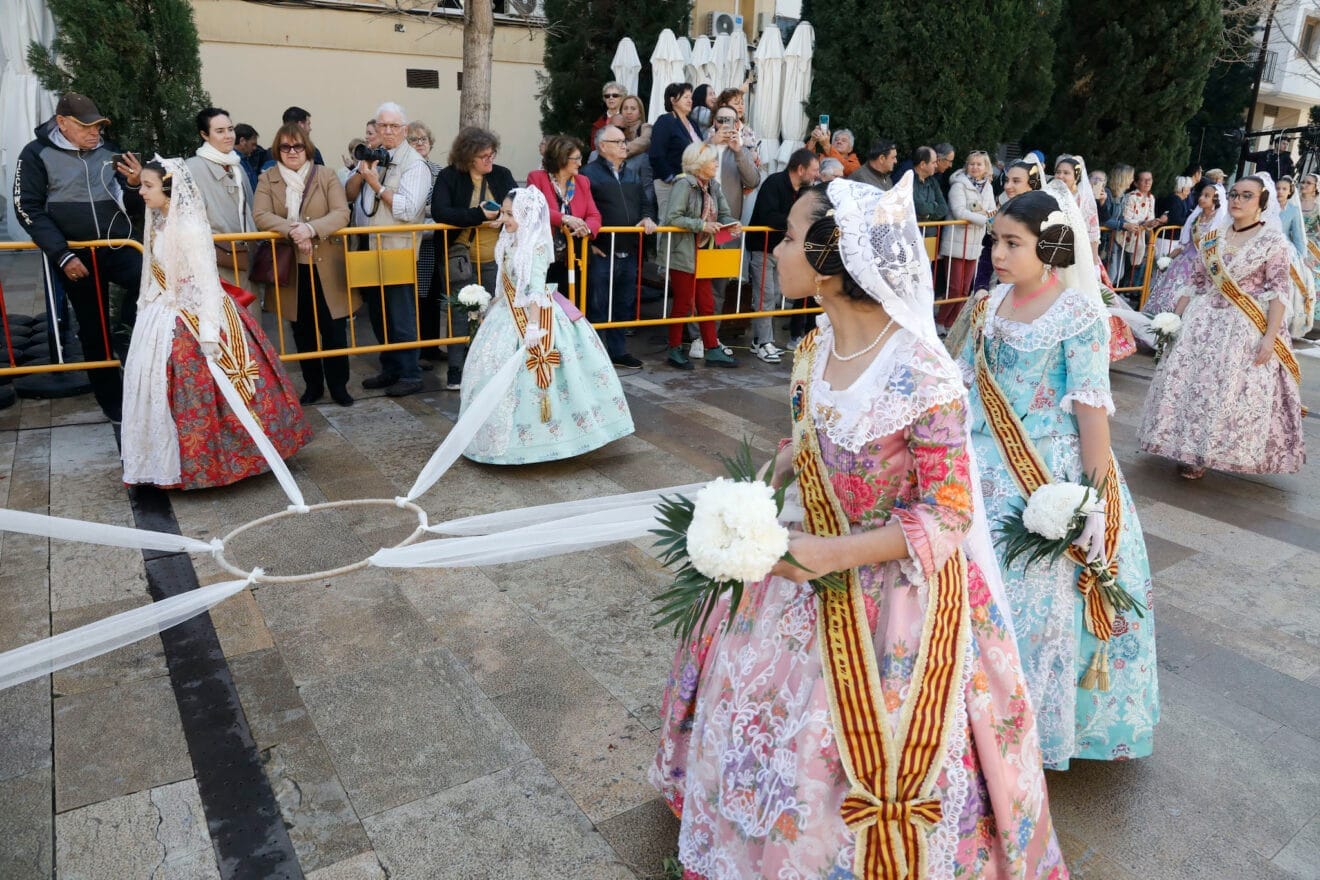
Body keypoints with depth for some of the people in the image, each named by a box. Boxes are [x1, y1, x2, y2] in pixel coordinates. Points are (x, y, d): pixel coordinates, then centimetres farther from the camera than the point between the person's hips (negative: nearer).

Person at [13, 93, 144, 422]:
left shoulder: (109, 152, 4)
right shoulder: (37, 154, -2)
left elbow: (128, 208, 10)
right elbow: (28, 210, -6)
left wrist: (134, 186, -13)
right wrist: (62, 255, -15)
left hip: (119, 248, 2)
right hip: (77, 255, -2)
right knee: (94, 329, 5)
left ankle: (124, 331, -2)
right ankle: (111, 399, 18)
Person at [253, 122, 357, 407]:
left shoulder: (326, 175, 0)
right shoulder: (267, 179, 4)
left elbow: (341, 213, -11)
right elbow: (260, 216, -9)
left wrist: (311, 228, -26)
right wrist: (292, 231, -25)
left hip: (326, 266, -2)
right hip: (291, 268, 2)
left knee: (334, 329, 2)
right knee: (303, 331, 12)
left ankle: (338, 384, 17)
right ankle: (312, 384, 25)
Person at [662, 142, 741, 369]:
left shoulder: (713, 186, 8)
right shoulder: (684, 184, -14)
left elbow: (723, 214, 10)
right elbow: (672, 218, -22)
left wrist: (732, 224, -12)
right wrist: (702, 225, -25)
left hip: (703, 254, 7)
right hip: (683, 254, -7)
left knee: (706, 304, 10)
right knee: (683, 304, 1)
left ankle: (713, 351, 17)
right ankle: (675, 351, 13)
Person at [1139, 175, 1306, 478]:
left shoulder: (1273, 240, -5)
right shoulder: (1213, 237, 7)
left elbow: (1279, 291, -10)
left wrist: (1270, 336, -18)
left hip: (1247, 328, -4)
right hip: (1205, 320, 4)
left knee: (1233, 390, -3)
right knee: (1190, 381, 2)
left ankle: (1202, 454, 7)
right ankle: (1192, 450, 14)